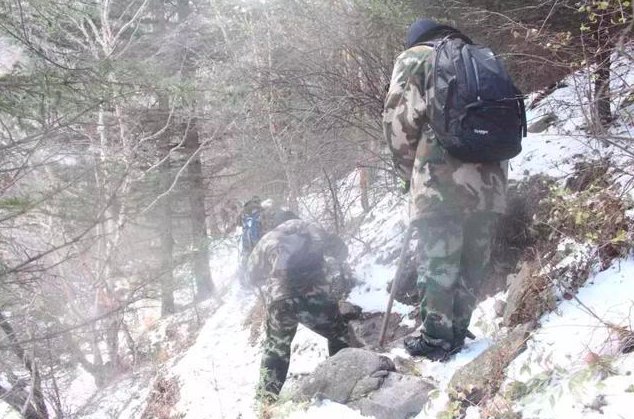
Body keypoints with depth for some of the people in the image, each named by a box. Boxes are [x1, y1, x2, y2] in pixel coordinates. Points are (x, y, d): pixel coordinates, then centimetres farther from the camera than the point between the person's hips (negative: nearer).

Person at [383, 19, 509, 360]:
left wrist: (409, 172, 9)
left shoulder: (415, 58, 7)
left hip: (442, 179, -6)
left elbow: (398, 121, -3)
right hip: (489, 179, 6)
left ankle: (436, 339, 4)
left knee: (437, 262, 1)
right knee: (473, 261, 12)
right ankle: (458, 332, 19)